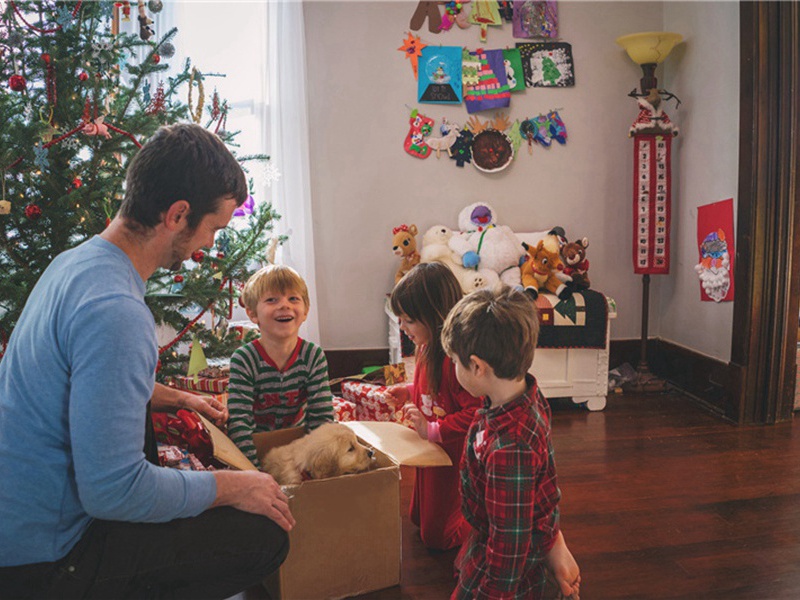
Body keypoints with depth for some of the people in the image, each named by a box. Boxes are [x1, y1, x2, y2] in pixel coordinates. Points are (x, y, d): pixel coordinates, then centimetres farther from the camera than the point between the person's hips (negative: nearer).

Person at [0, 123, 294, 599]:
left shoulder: (74, 261, 3)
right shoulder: (116, 311, -30)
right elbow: (113, 491, -30)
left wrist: (176, 398, 23)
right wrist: (229, 487, -17)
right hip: (41, 562, -10)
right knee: (266, 534, -14)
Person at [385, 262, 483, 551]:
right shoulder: (428, 348, -3)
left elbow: (476, 414, -36)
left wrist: (431, 430, -31)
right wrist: (410, 391, 1)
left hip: (452, 456, -9)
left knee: (437, 537, 9)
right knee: (420, 519, 27)